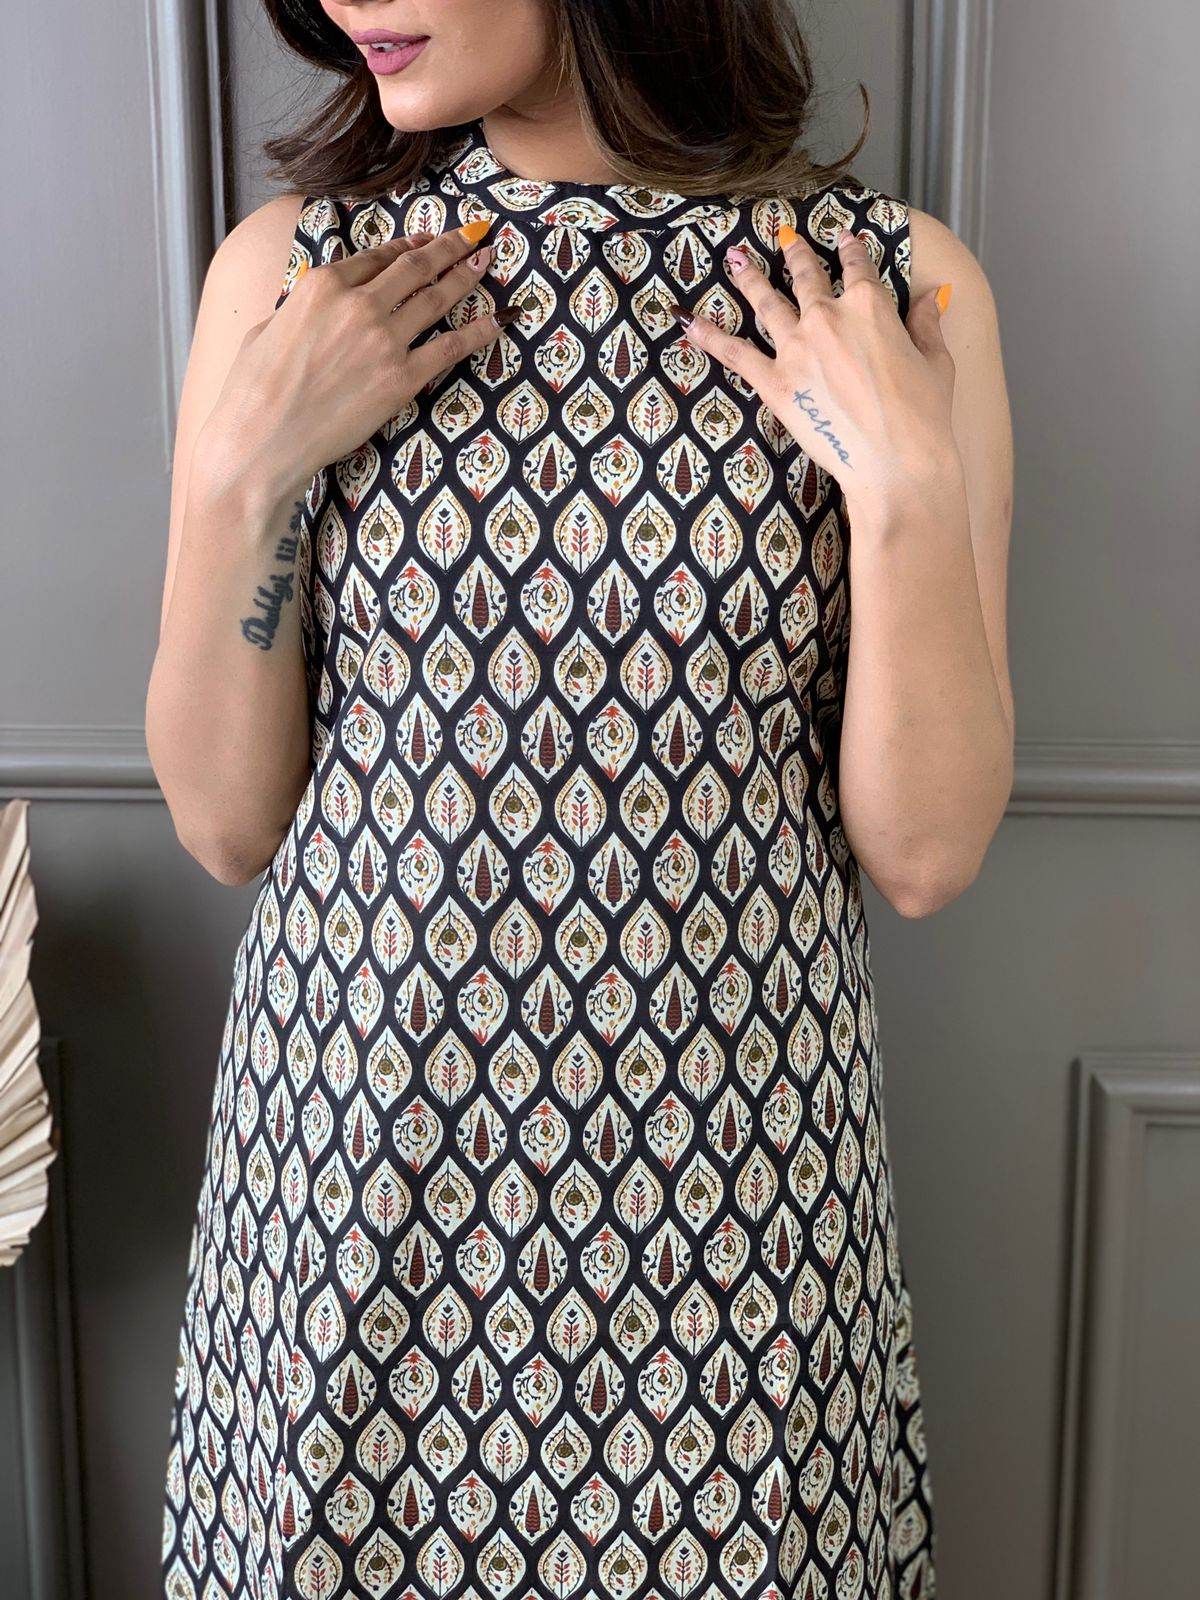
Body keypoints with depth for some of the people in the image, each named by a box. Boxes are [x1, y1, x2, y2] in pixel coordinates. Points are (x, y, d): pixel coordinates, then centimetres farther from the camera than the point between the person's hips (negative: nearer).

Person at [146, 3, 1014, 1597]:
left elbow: (923, 854, -8)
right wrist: (244, 467, -15)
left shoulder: (894, 288, -8)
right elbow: (228, 824, -3)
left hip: (724, 1151, 0)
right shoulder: (293, 268, -4)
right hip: (362, 1133, 1)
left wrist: (908, 486, -18)